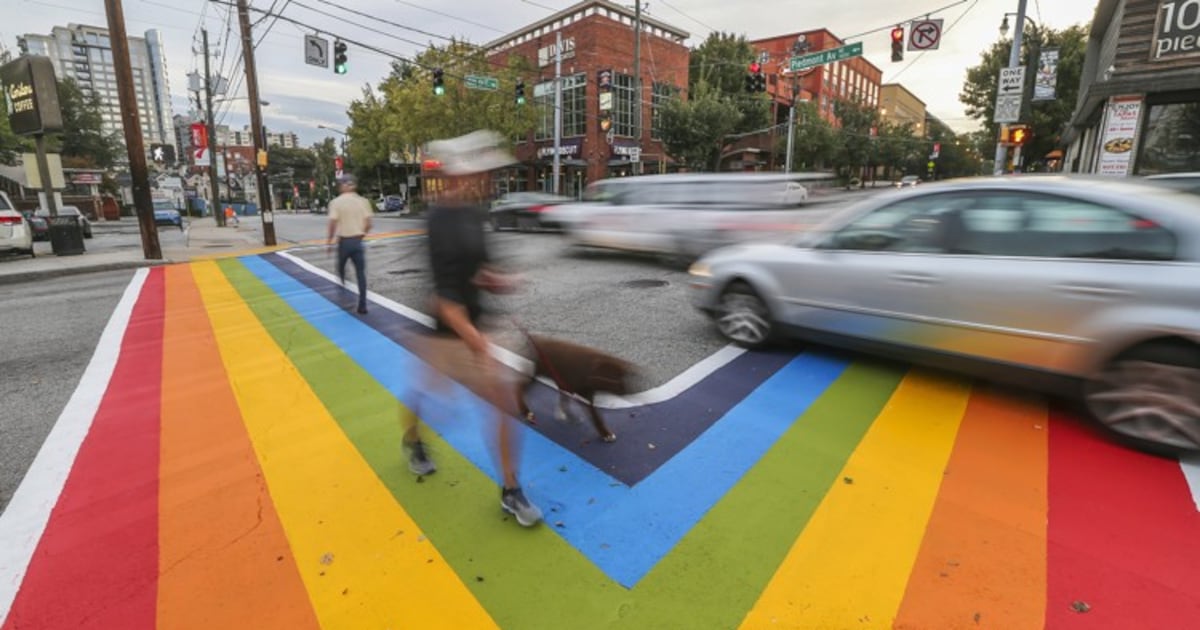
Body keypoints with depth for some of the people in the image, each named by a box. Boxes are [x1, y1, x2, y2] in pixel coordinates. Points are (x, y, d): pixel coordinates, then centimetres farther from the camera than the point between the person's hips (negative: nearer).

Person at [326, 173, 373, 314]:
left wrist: (330, 240, 2)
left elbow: (333, 223, -11)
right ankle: (362, 305, -1)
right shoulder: (363, 201, 1)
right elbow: (368, 224, -2)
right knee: (361, 273, 2)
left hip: (344, 241, -1)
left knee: (341, 267, 23)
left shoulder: (336, 202, -6)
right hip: (358, 241, 2)